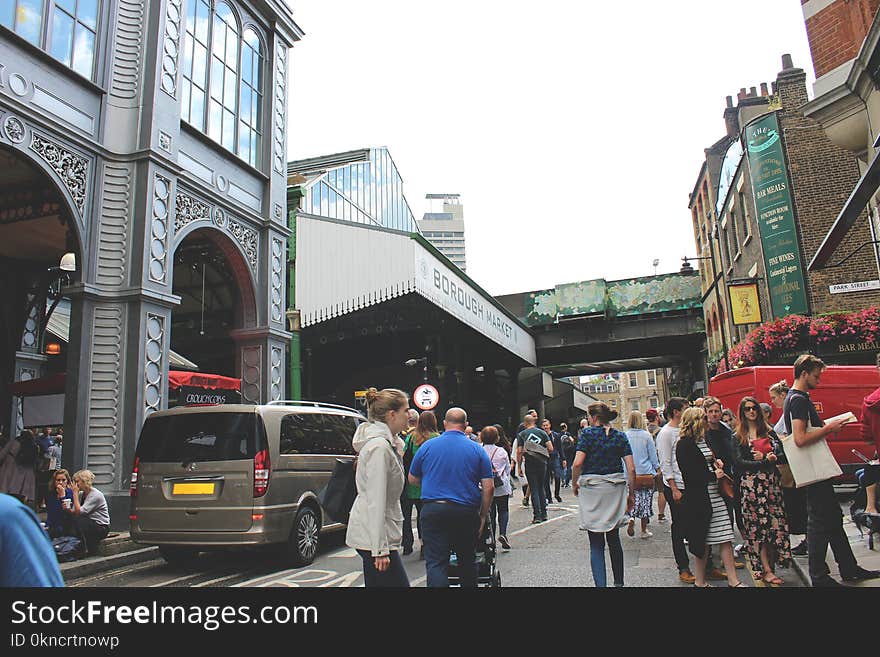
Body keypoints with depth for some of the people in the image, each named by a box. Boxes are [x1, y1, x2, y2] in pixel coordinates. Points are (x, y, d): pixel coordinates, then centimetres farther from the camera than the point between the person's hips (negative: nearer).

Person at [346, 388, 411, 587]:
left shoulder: (384, 443, 14)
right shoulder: (379, 446, -18)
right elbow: (376, 501, -21)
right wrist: (380, 549, -21)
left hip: (370, 534, 10)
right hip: (373, 536, -10)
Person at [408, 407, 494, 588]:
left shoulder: (427, 446, 3)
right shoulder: (477, 450, 2)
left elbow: (412, 480, 14)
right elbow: (489, 488, -2)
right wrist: (483, 516, 8)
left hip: (433, 510, -1)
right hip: (466, 512, 1)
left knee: (435, 563, -1)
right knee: (467, 559, 18)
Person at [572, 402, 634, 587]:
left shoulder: (587, 433, -5)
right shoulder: (620, 436, 5)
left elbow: (578, 463, -16)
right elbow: (631, 469, 0)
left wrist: (575, 484, -1)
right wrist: (630, 494, 8)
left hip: (591, 489, -4)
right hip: (615, 489, 4)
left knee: (596, 544, 2)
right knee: (614, 539, 18)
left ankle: (601, 584, -4)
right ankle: (619, 582, 28)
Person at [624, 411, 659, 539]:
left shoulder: (624, 436, -2)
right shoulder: (646, 435, -6)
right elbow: (653, 454, 0)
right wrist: (658, 469, 12)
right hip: (646, 471, -1)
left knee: (633, 498, 13)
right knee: (646, 499, 6)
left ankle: (631, 518, -12)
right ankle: (644, 530, 11)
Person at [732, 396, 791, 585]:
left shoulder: (768, 431, 15)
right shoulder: (738, 436, 4)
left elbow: (782, 452, 7)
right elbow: (740, 462, -6)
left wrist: (768, 457, -12)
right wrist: (766, 461, -14)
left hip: (771, 481, 4)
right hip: (751, 483, -3)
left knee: (775, 522, 1)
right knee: (758, 524, -3)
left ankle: (771, 563, 10)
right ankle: (766, 570, 1)